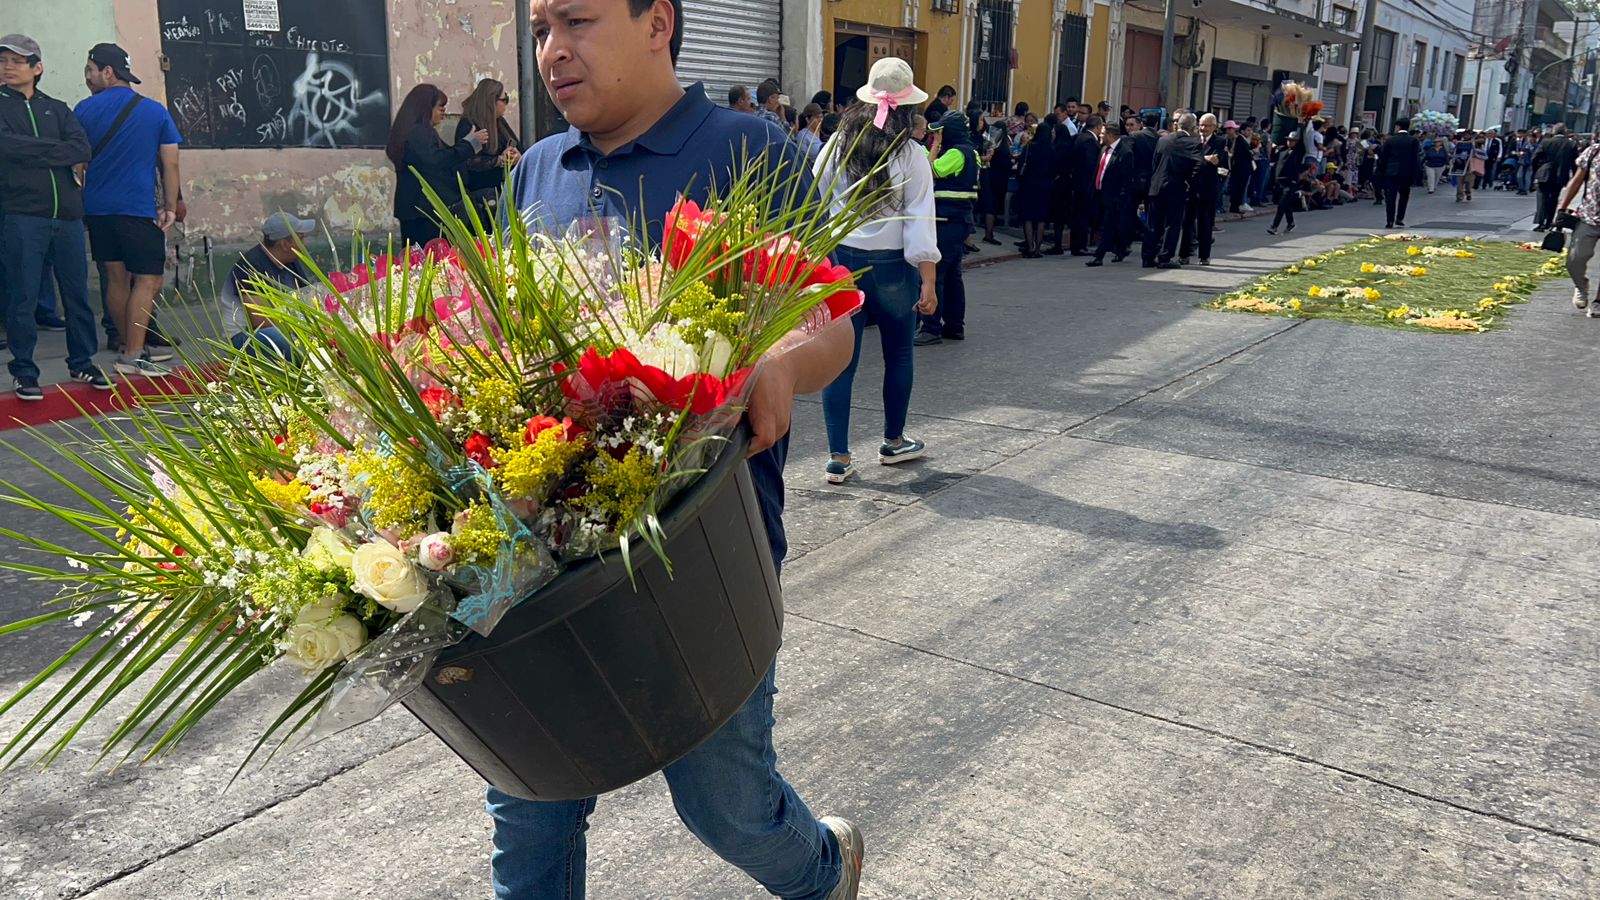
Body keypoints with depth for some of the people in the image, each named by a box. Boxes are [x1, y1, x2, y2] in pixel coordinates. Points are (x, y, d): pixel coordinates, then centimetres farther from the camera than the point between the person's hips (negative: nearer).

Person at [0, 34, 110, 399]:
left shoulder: (57, 108, 14)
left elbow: (83, 150, -3)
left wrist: (31, 153, -8)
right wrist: (56, 148, -5)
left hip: (68, 215, 3)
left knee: (77, 293, 8)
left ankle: (82, 362, 21)